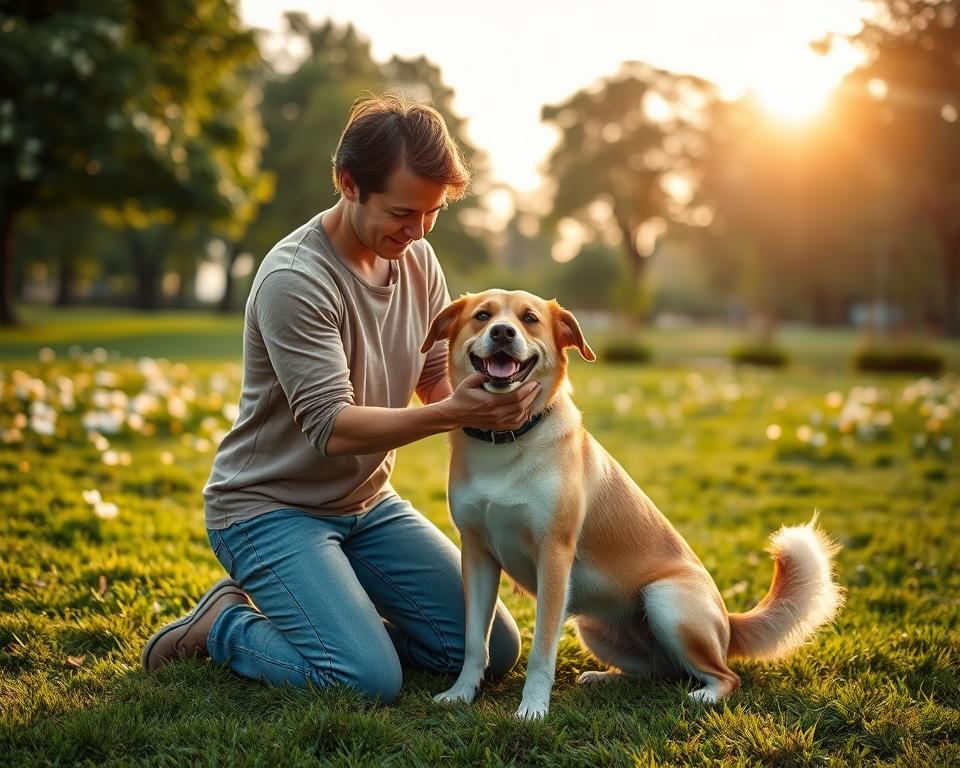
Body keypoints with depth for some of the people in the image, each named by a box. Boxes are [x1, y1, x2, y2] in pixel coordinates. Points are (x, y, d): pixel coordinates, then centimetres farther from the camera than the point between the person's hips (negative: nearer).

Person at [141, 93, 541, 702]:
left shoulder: (418, 259, -1)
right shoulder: (294, 279, -24)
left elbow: (440, 377, 1)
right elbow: (332, 426, -28)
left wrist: (490, 396, -21)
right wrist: (451, 414, -38)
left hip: (368, 503, 8)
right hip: (271, 509, -7)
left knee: (496, 651, 2)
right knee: (372, 681, -23)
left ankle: (339, 620, 18)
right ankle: (226, 625, 3)